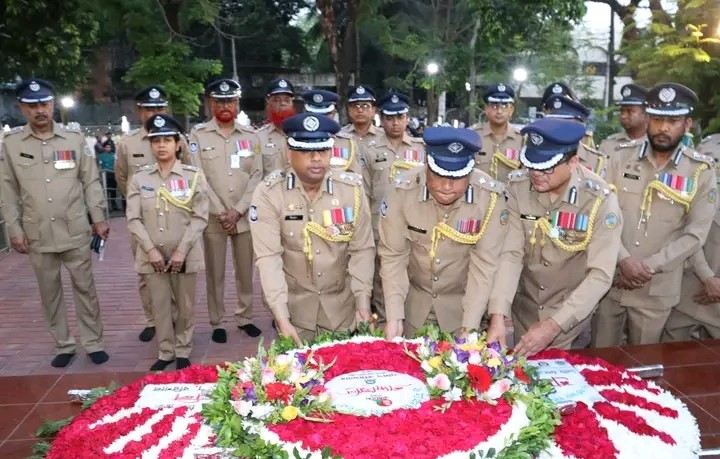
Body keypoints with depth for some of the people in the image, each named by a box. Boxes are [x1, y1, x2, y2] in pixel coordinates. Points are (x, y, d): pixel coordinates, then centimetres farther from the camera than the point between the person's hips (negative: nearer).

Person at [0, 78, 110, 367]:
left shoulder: (75, 138, 0)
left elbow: (91, 182, 2)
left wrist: (99, 218, -2)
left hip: (75, 232, -1)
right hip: (38, 235, 1)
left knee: (85, 288, 7)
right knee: (50, 292, 11)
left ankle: (93, 343, 20)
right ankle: (63, 345, 26)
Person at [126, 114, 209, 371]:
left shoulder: (193, 176, -2)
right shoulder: (139, 179, 3)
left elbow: (200, 218, -6)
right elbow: (133, 220, 0)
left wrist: (181, 250, -13)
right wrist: (151, 249, -11)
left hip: (184, 255, -1)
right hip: (152, 255, 2)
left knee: (185, 305, 8)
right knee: (160, 306, 9)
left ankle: (183, 351, 26)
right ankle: (165, 352, 25)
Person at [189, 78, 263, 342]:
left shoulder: (250, 136, 6)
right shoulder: (198, 135, 1)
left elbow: (257, 176, 1)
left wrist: (238, 211, -9)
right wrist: (220, 212, -10)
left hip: (245, 216, 2)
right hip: (213, 218, -2)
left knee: (246, 270, 10)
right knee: (215, 273, 5)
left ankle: (245, 317, 25)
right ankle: (217, 323, 18)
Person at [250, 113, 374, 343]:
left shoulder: (352, 188, -10)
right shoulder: (268, 193, -16)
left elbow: (362, 249, -8)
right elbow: (269, 257, -20)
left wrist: (363, 304, -15)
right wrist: (281, 318, -26)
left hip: (343, 304, 2)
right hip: (294, 304, -1)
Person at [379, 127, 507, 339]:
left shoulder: (490, 196, -23)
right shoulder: (403, 191, -22)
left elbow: (485, 262, -19)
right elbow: (393, 255, -15)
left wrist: (471, 324, -22)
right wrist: (394, 316, -20)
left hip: (464, 301, 0)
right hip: (413, 299, 1)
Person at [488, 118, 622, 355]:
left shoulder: (601, 201, -23)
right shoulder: (517, 186, -16)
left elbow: (600, 275, -24)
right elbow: (511, 254, -18)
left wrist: (553, 326, -31)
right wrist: (498, 316, -29)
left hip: (570, 314, -2)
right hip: (523, 308, 3)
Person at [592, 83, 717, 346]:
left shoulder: (701, 172, -3)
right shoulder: (621, 160, 1)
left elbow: (695, 235, -7)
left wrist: (649, 267, -16)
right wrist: (624, 259, -17)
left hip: (657, 290, -1)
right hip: (610, 280, 1)